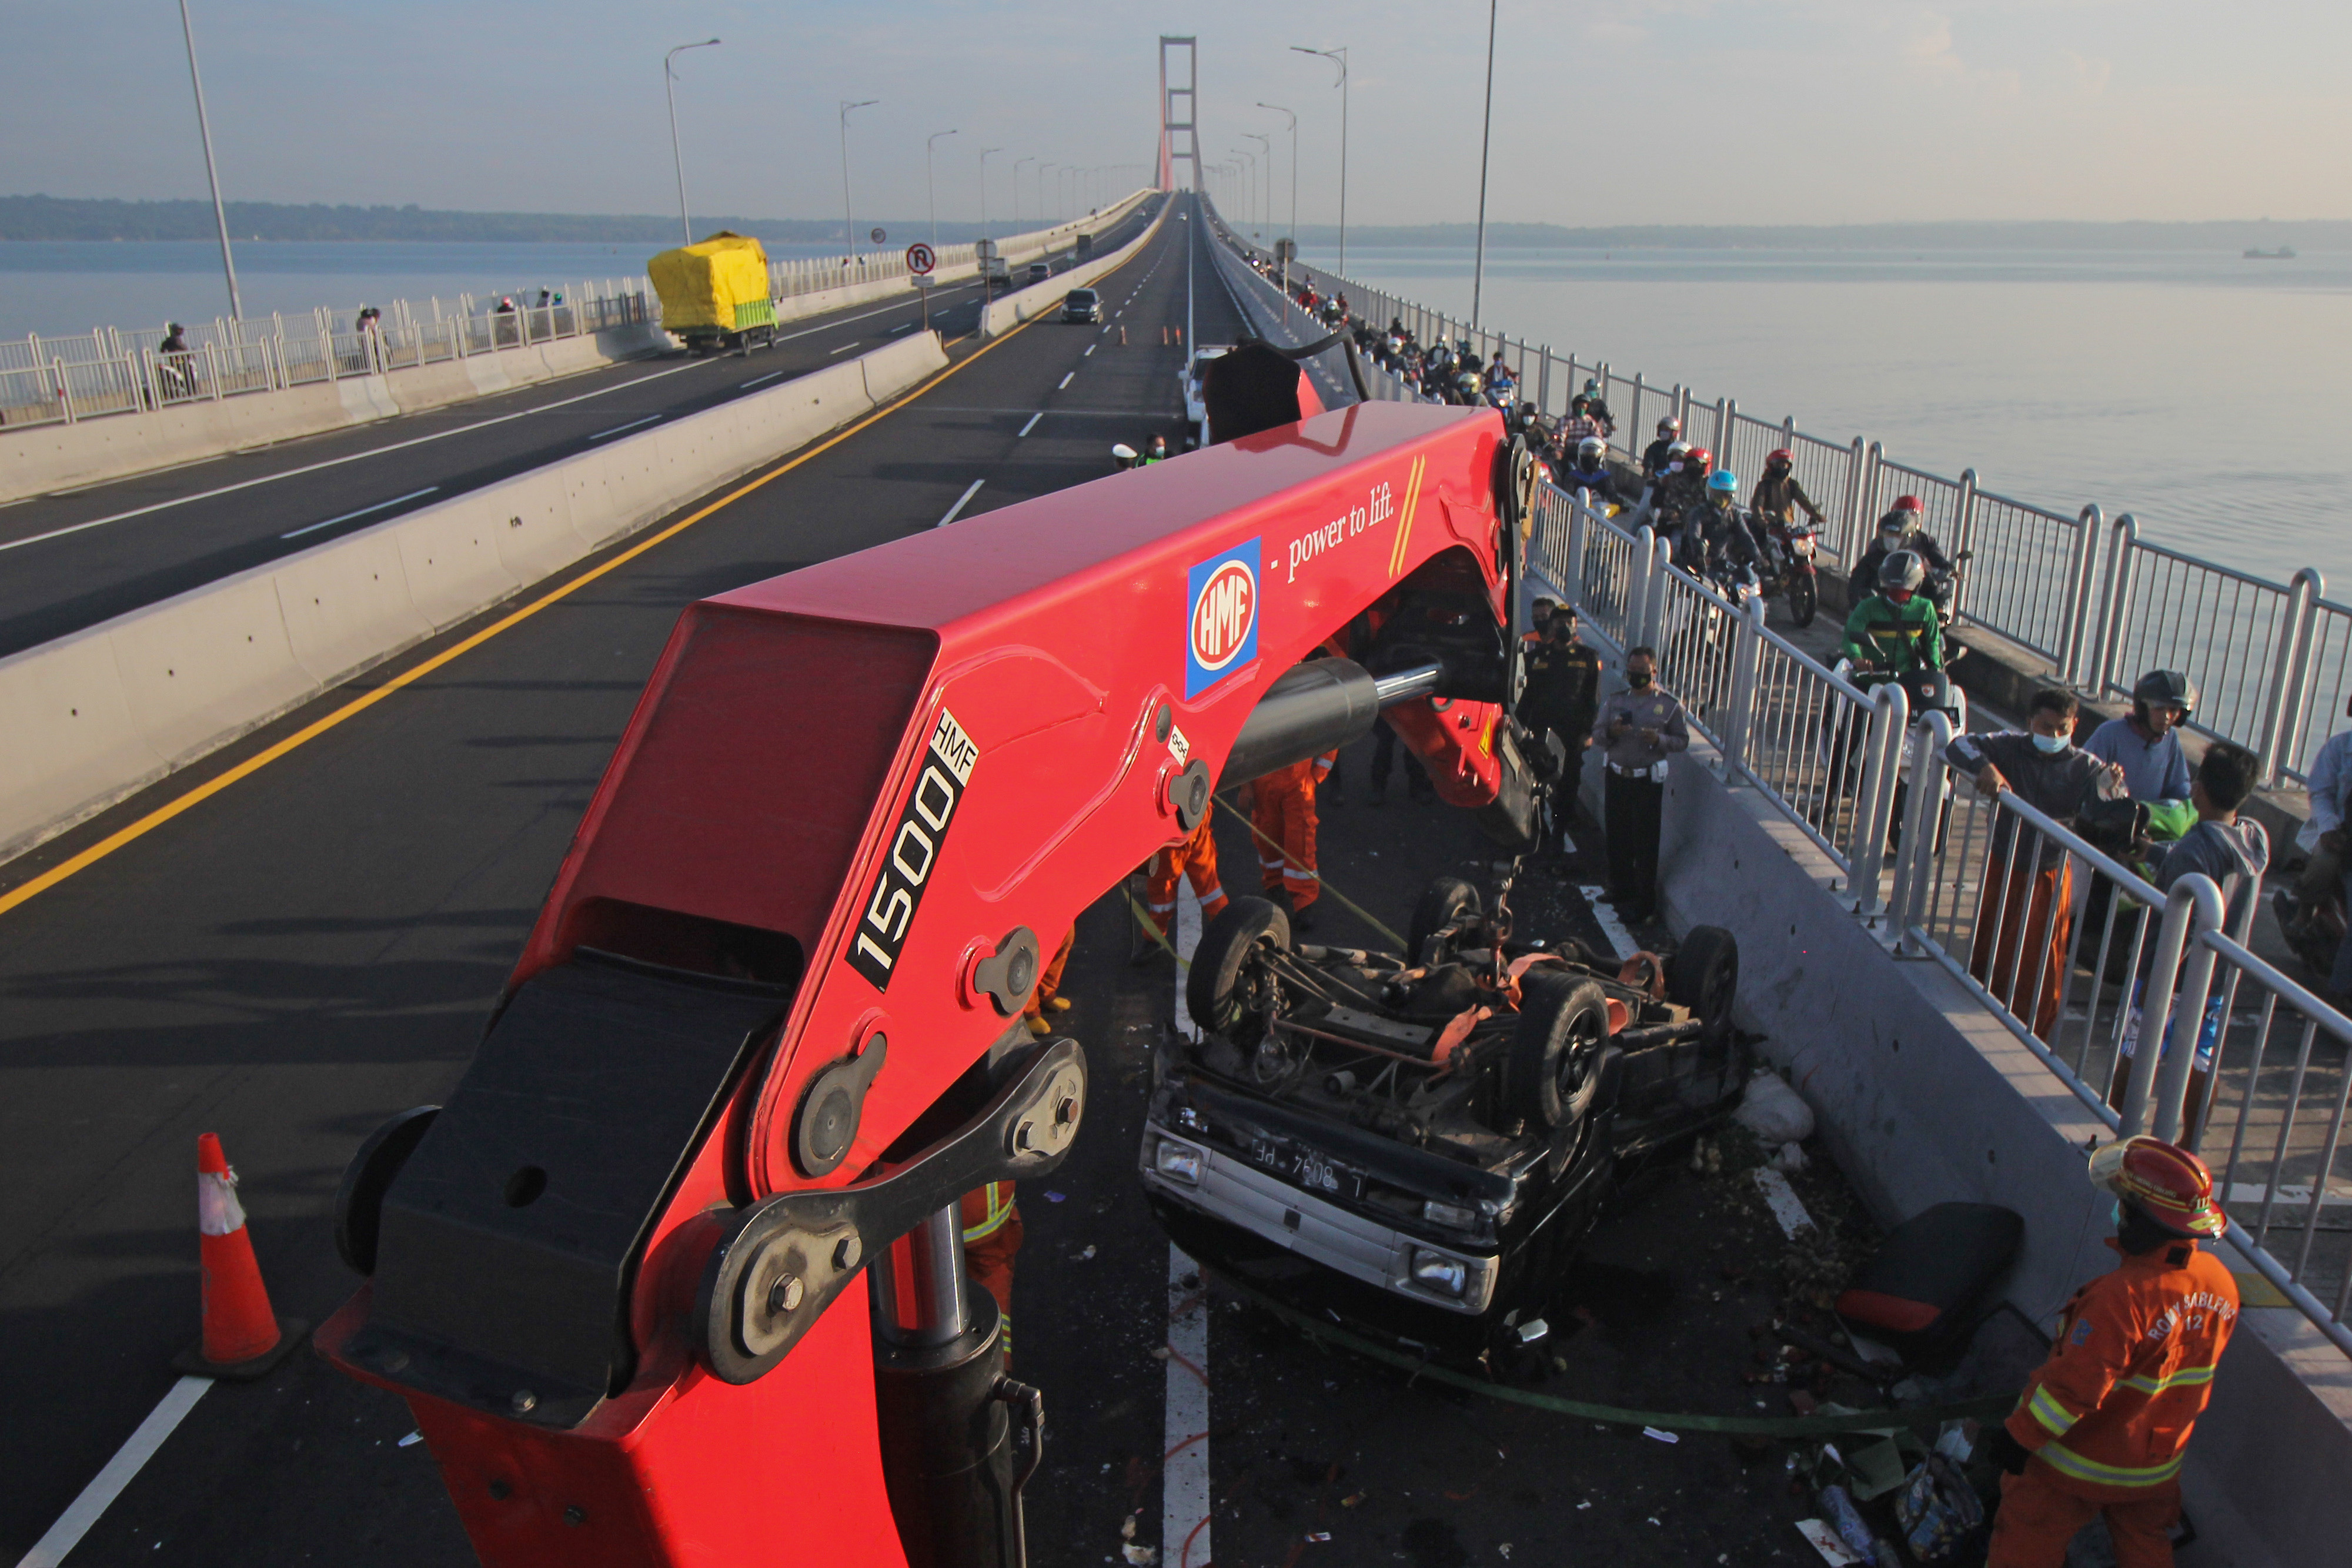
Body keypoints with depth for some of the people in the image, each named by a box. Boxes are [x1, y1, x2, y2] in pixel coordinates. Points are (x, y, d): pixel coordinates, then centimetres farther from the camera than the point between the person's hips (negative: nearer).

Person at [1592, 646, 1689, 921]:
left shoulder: (1669, 705, -2)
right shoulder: (1616, 700, 8)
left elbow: (1683, 741, 0)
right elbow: (1596, 731, 9)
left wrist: (1659, 740, -19)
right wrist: (1610, 732, -14)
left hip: (1648, 781, -4)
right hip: (1616, 777, 4)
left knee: (1645, 842, -1)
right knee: (1617, 839, 11)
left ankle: (1643, 903, 7)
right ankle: (1620, 891, 26)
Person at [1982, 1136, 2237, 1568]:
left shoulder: (2122, 1297, -36)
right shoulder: (2219, 1282, -12)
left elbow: (2074, 1386, -30)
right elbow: (2199, 1367, 6)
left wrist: (2018, 1435, -18)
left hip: (2081, 1463, -7)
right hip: (2157, 1465, 7)